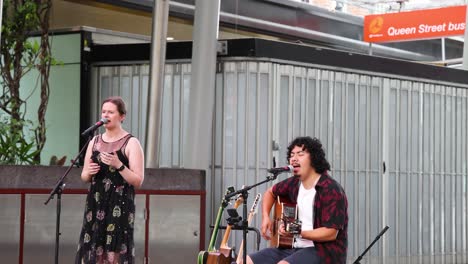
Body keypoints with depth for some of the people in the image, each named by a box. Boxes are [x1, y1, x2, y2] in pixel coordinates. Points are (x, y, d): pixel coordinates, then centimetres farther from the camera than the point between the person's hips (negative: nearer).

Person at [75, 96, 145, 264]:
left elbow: (138, 181, -8)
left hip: (120, 206, -5)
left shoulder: (131, 143, -3)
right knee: (92, 250, 0)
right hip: (95, 204, 5)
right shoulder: (95, 142, 13)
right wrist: (88, 172, -3)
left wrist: (118, 165, -20)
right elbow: (84, 176, 19)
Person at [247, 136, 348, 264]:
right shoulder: (294, 183, 7)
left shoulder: (331, 190, -16)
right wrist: (265, 217, 11)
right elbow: (271, 192, 29)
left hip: (324, 252, -8)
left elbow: (331, 233, -21)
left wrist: (298, 232, -23)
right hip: (295, 247, 8)